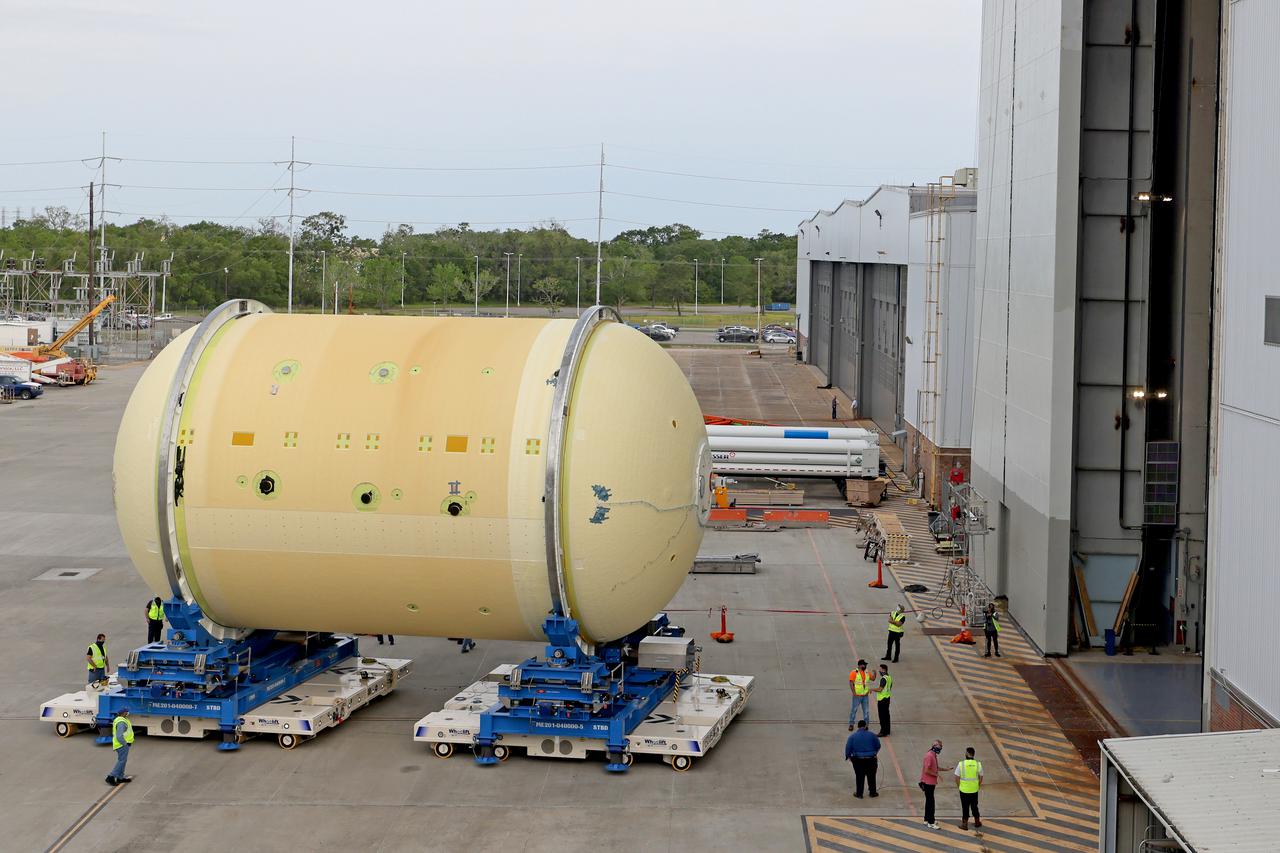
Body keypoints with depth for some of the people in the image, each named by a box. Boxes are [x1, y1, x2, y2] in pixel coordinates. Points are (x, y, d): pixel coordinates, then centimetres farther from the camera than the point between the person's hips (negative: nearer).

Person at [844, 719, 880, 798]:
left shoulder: (853, 736, -5)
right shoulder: (871, 735, -4)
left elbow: (848, 747, -6)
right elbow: (878, 746, 6)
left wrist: (848, 756, 11)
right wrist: (874, 753, 24)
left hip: (858, 760, 0)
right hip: (870, 759, 0)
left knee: (859, 777, 11)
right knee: (871, 776, 14)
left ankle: (859, 794, 16)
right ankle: (873, 792, 24)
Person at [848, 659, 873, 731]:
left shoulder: (867, 673, 10)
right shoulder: (854, 673, -8)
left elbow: (873, 679, 18)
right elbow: (851, 683, -11)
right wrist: (854, 693, -18)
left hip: (865, 695, 5)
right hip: (857, 695, -5)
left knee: (866, 711, 7)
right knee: (854, 709, 0)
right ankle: (851, 724, 9)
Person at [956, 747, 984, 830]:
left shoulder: (961, 764, -13)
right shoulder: (978, 764, -6)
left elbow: (957, 778, -9)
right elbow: (981, 777, 3)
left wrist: (959, 786, 6)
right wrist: (978, 786, 16)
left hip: (964, 790, -2)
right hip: (974, 790, 3)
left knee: (965, 807, 7)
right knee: (974, 806, 18)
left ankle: (964, 824, 13)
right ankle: (977, 822, 30)